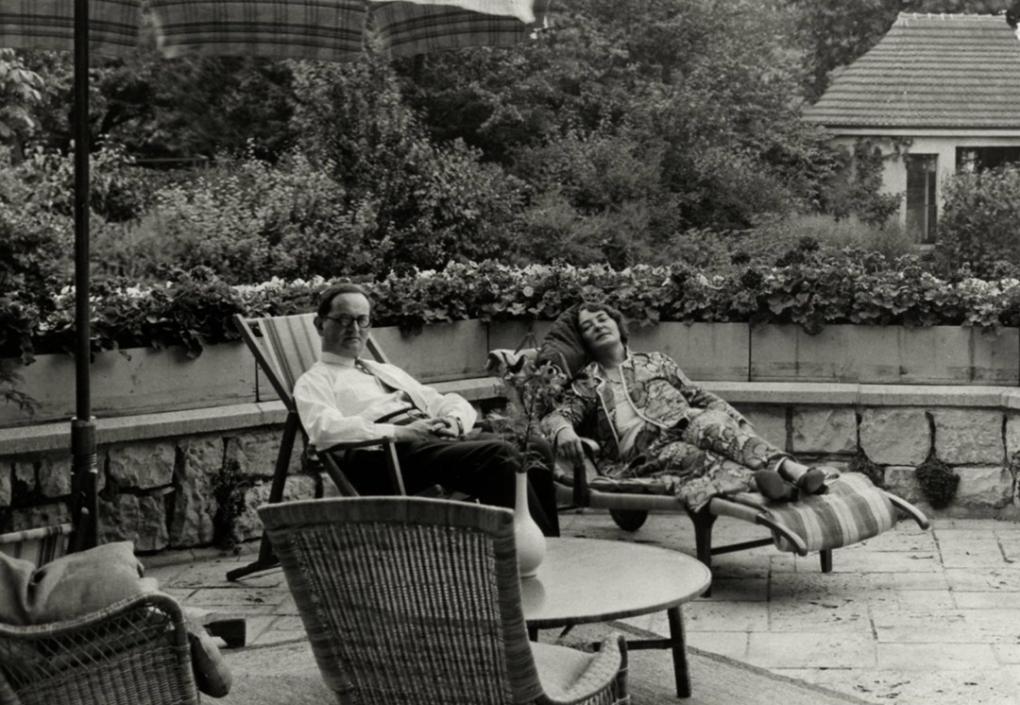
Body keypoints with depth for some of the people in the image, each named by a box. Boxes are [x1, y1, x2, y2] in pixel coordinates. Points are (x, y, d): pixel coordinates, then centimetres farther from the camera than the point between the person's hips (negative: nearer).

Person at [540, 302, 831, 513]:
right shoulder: (586, 386, 20)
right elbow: (556, 415, 4)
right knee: (689, 456, -36)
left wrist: (738, 424, 9)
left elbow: (698, 397, 25)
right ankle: (756, 481, -64)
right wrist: (563, 430, -23)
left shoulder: (654, 362, 28)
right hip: (644, 455, -2)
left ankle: (791, 469, -54)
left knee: (710, 423, -33)